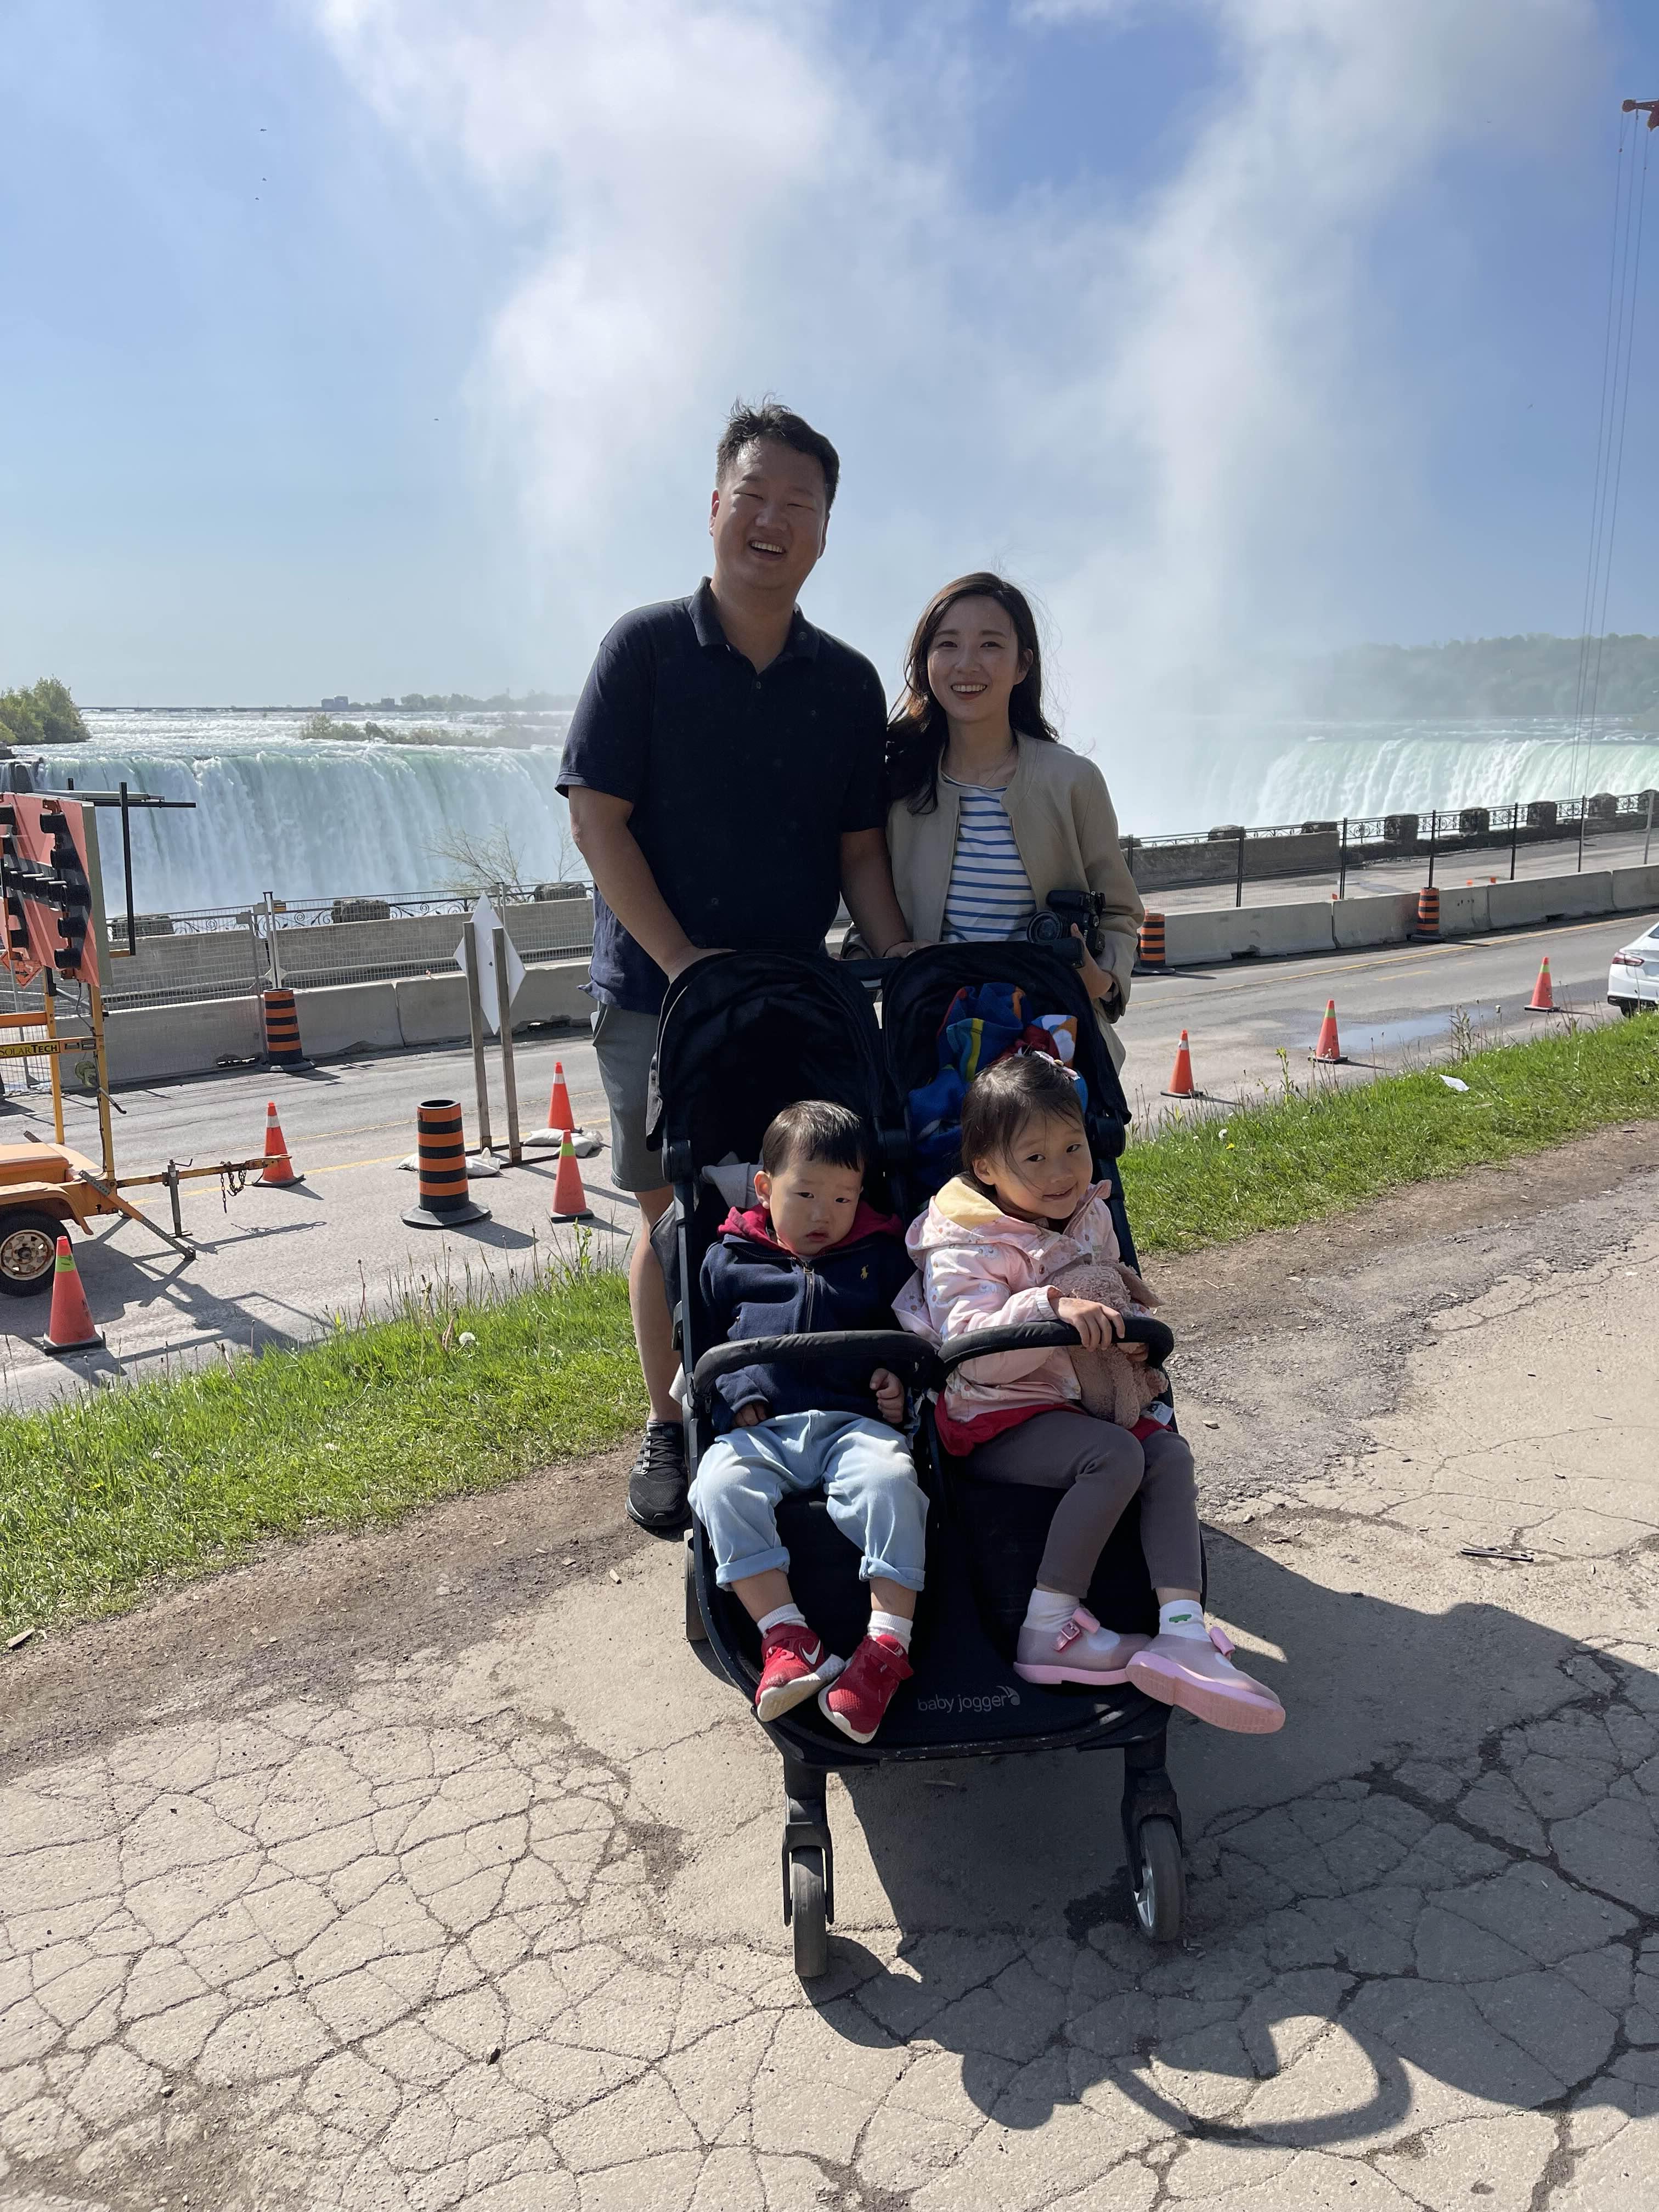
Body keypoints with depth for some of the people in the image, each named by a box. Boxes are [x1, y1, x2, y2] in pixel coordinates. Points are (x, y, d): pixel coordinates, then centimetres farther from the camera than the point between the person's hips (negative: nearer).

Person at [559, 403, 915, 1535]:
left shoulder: (848, 682, 7)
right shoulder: (647, 647, -3)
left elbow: (859, 849, 9)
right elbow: (597, 817, -8)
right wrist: (685, 961, -15)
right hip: (658, 988, -2)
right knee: (676, 1217, 6)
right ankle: (669, 1428, 22)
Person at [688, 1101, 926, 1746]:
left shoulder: (882, 1258, 19)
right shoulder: (730, 1260, 17)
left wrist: (903, 1384, 3)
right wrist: (734, 1395, 1)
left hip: (856, 1421, 0)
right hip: (758, 1428, 1)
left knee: (891, 1481, -33)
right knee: (721, 1488, -32)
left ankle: (888, 1644, -30)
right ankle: (786, 1638, -30)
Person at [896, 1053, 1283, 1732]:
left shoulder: (1089, 1219, 8)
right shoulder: (963, 1246, -14)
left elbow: (1106, 1306, 25)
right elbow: (972, 1350, -27)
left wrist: (1127, 1339, 3)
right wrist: (1051, 1307, -39)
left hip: (1070, 1401, 7)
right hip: (992, 1421, -7)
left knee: (1169, 1450, -15)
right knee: (1115, 1454, -28)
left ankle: (1182, 1633, -22)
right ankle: (1048, 1630, -20)